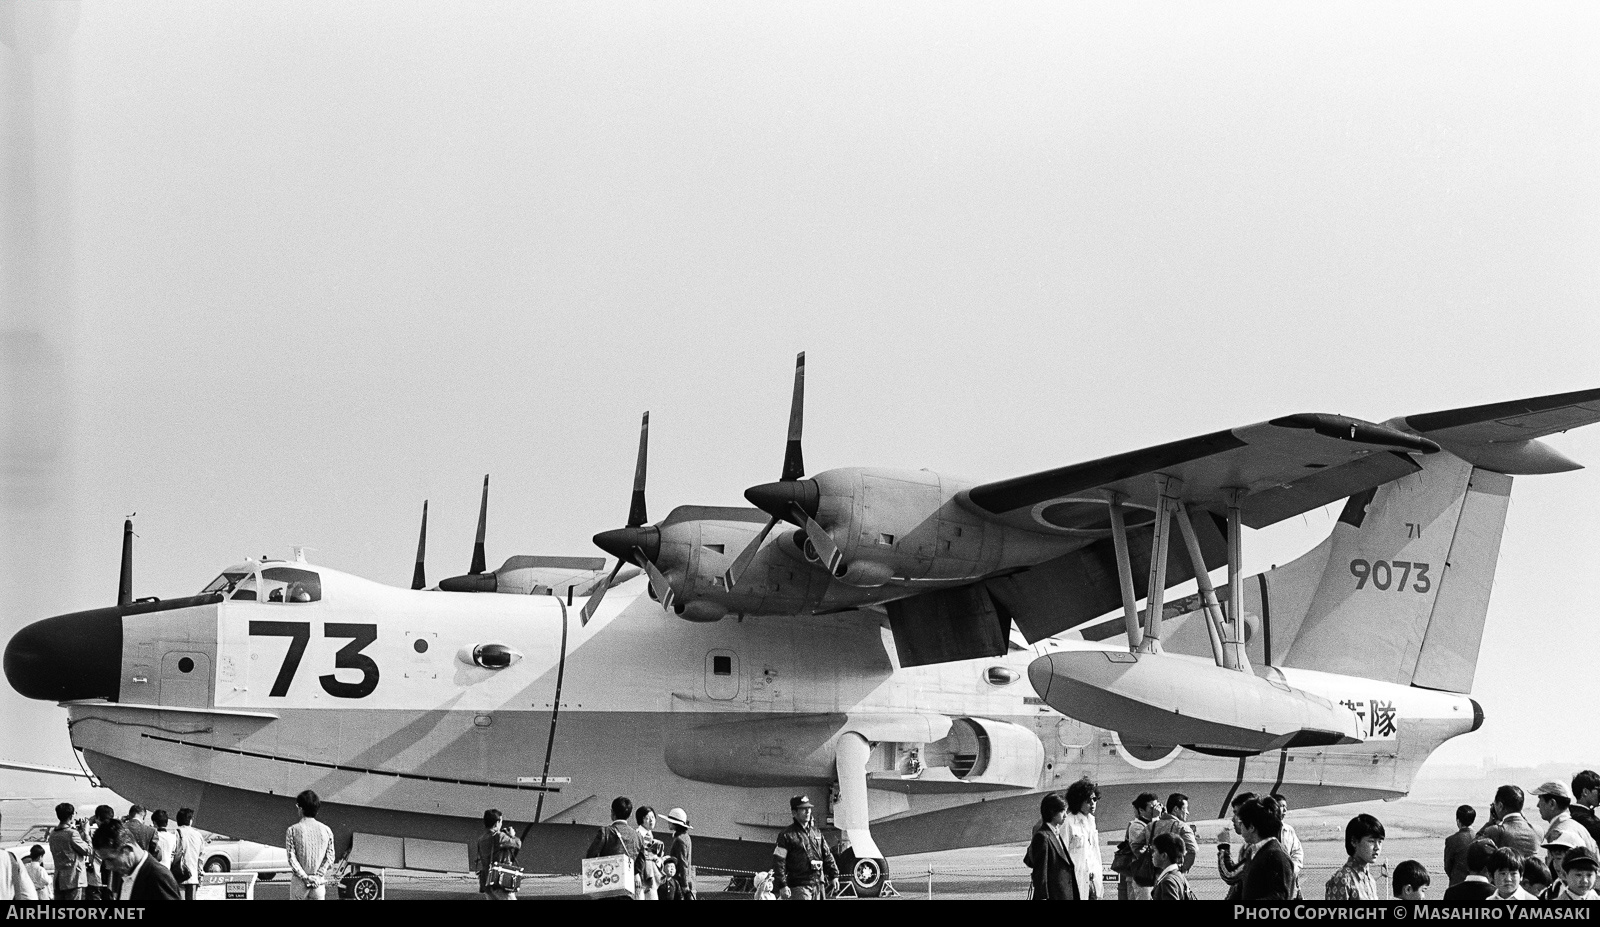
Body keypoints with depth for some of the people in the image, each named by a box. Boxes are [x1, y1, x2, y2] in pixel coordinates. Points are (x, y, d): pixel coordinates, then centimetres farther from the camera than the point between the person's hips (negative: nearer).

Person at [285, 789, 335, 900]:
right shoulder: (326, 830, 3)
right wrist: (318, 876, -4)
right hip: (319, 882, 2)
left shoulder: (292, 830, -5)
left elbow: (292, 858, -10)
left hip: (299, 882, -2)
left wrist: (305, 877, -10)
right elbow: (330, 858, -1)